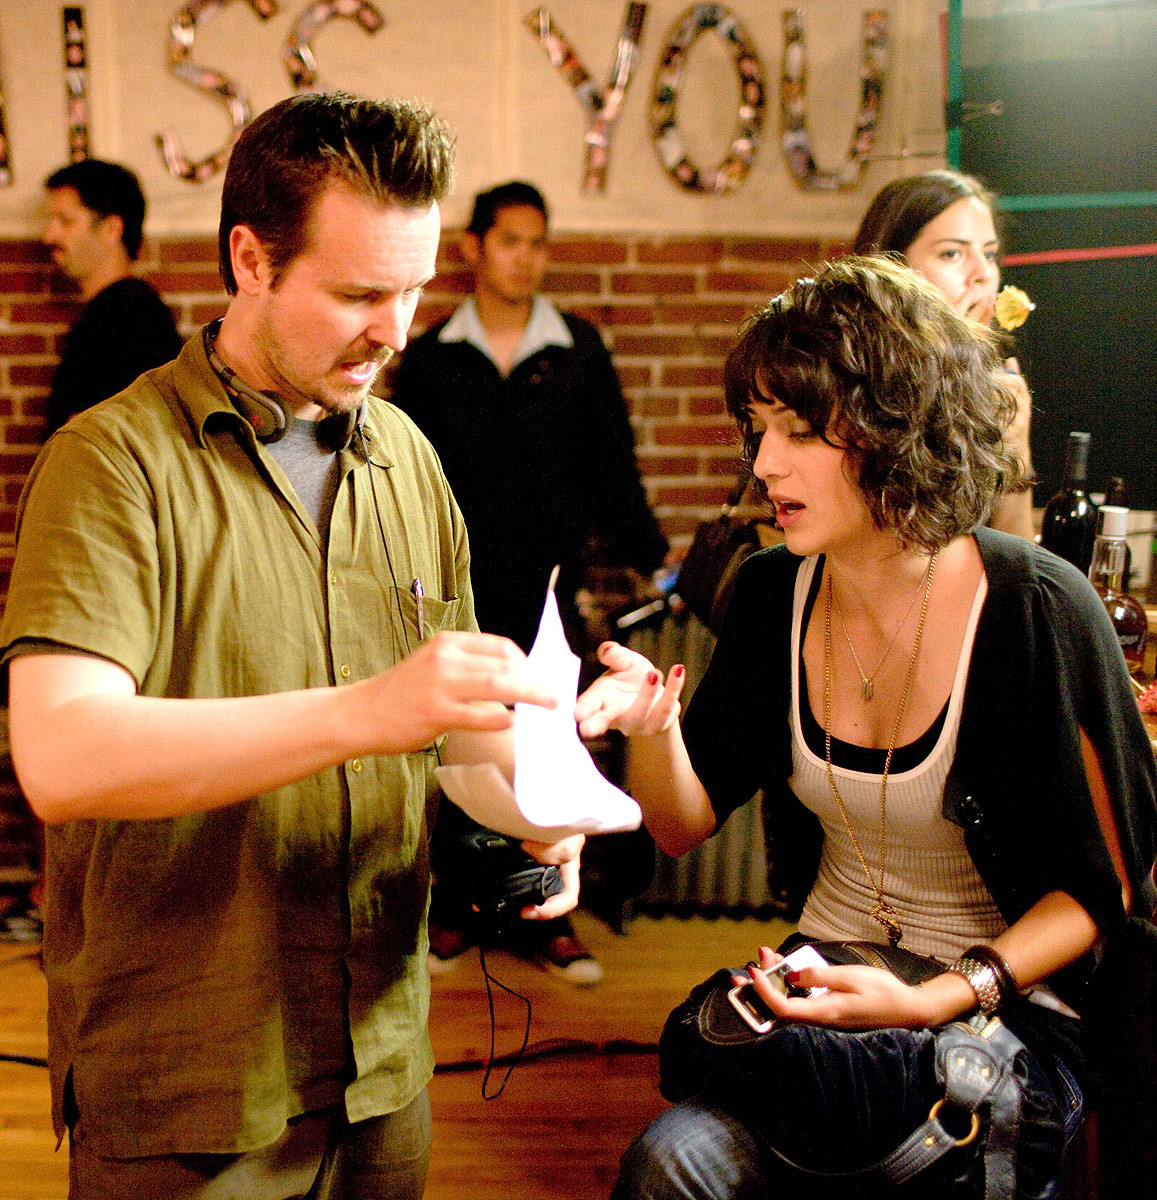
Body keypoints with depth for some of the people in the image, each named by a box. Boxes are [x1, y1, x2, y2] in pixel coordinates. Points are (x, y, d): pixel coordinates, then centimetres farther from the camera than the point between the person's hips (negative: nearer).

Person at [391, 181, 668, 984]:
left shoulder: (580, 351, 7)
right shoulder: (429, 359, 7)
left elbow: (613, 466, 8)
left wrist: (650, 557, 1)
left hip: (549, 592, 0)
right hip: (459, 591, 0)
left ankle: (545, 917, 18)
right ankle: (454, 910, 19)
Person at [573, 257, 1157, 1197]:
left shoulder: (1037, 609, -16)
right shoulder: (774, 594, -1)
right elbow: (685, 826, 2)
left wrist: (943, 999, -20)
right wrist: (653, 724, -19)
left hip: (1002, 1014, -4)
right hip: (824, 985, 5)